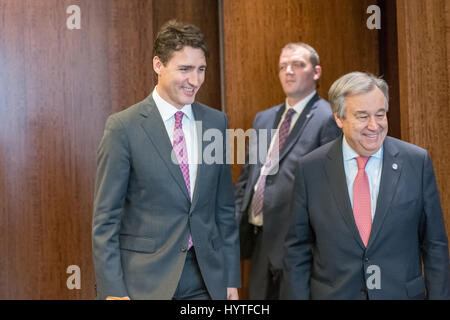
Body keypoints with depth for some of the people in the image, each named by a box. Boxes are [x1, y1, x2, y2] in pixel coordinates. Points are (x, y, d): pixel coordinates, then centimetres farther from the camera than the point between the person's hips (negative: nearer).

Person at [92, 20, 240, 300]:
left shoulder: (217, 122, 4)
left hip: (207, 279, 4)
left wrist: (232, 278, 7)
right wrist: (113, 291, -11)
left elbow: (225, 208, 8)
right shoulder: (123, 127, -9)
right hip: (146, 281, -3)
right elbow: (105, 218, -7)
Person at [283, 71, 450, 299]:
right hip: (333, 293, 0)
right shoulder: (310, 169, -6)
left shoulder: (417, 162, -6)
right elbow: (297, 249, -1)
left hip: (401, 292, 1)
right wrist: (299, 296, -5)